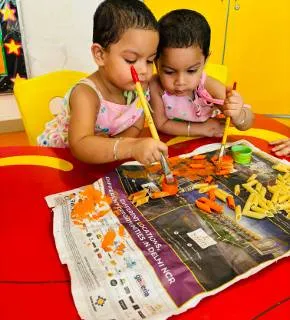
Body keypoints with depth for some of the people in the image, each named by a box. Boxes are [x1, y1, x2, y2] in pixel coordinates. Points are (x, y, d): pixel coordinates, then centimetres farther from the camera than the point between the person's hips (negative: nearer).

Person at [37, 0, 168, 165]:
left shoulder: (140, 87, -14)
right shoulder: (86, 94, -30)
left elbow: (135, 128, -7)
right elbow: (80, 146, -43)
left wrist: (104, 147, -25)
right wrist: (132, 148, -57)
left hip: (99, 156, 5)